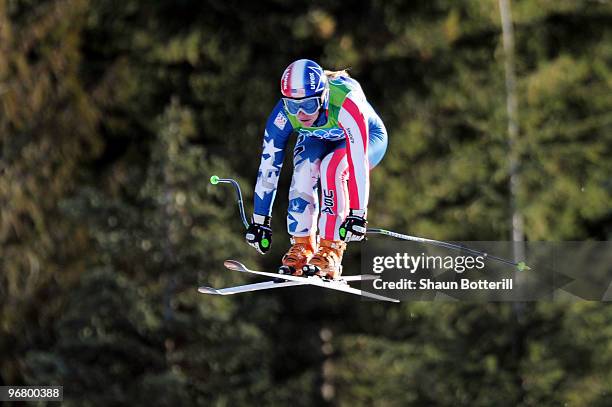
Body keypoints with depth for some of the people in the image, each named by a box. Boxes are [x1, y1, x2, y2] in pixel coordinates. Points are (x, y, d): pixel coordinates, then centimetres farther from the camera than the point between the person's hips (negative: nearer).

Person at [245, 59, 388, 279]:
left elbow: (359, 162, -44)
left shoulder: (345, 104, -42)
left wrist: (357, 214, -48)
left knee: (332, 167, -33)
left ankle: (330, 251, -25)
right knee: (305, 167, -29)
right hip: (319, 139, 3)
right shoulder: (283, 113, -30)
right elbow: (268, 166, -25)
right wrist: (260, 220, -24)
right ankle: (301, 247, -18)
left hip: (369, 139, -3)